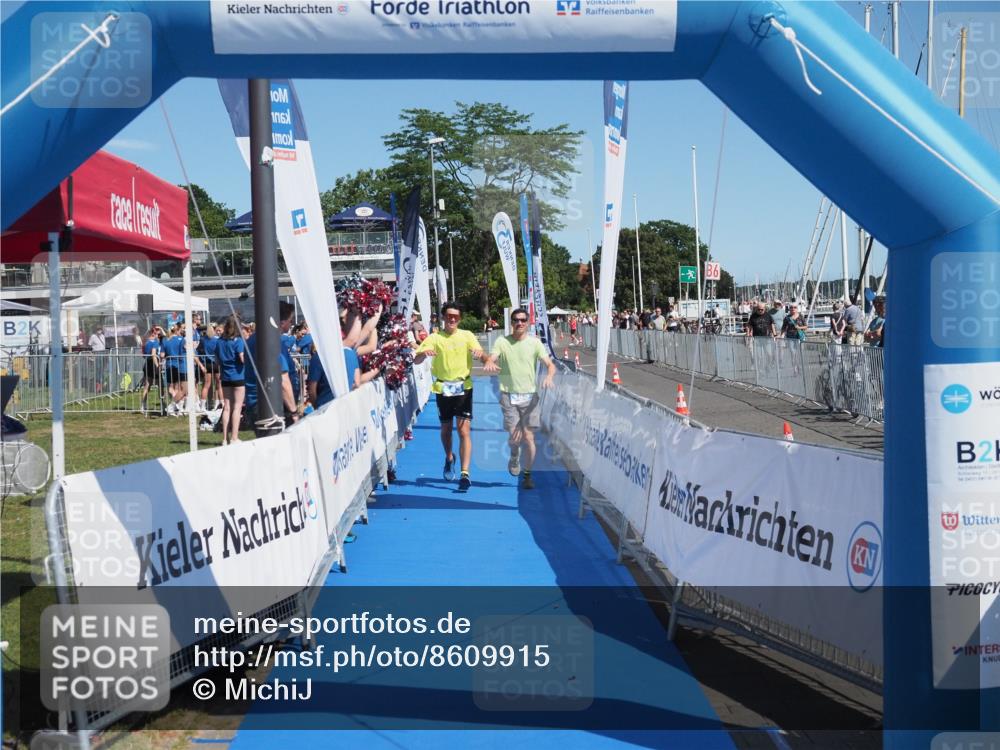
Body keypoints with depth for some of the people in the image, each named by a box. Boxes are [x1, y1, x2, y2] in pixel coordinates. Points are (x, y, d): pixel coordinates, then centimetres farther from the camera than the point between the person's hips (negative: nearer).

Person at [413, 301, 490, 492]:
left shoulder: (467, 336, 1)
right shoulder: (435, 338, 0)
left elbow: (482, 356, -9)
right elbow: (416, 361, -7)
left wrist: (483, 356, -34)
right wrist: (424, 353, -30)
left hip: (463, 387, -1)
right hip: (443, 388, 1)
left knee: (464, 431, -9)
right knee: (446, 429, 16)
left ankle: (465, 474, -11)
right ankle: (449, 458, 44)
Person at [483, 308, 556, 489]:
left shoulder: (534, 343, 2)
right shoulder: (502, 342, 2)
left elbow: (550, 364, -5)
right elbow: (491, 358, -12)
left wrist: (549, 376, -28)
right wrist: (490, 363, -37)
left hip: (530, 396, 1)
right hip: (509, 395, -1)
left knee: (529, 437, -1)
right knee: (515, 437, -8)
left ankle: (527, 476, 15)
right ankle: (514, 456, 28)